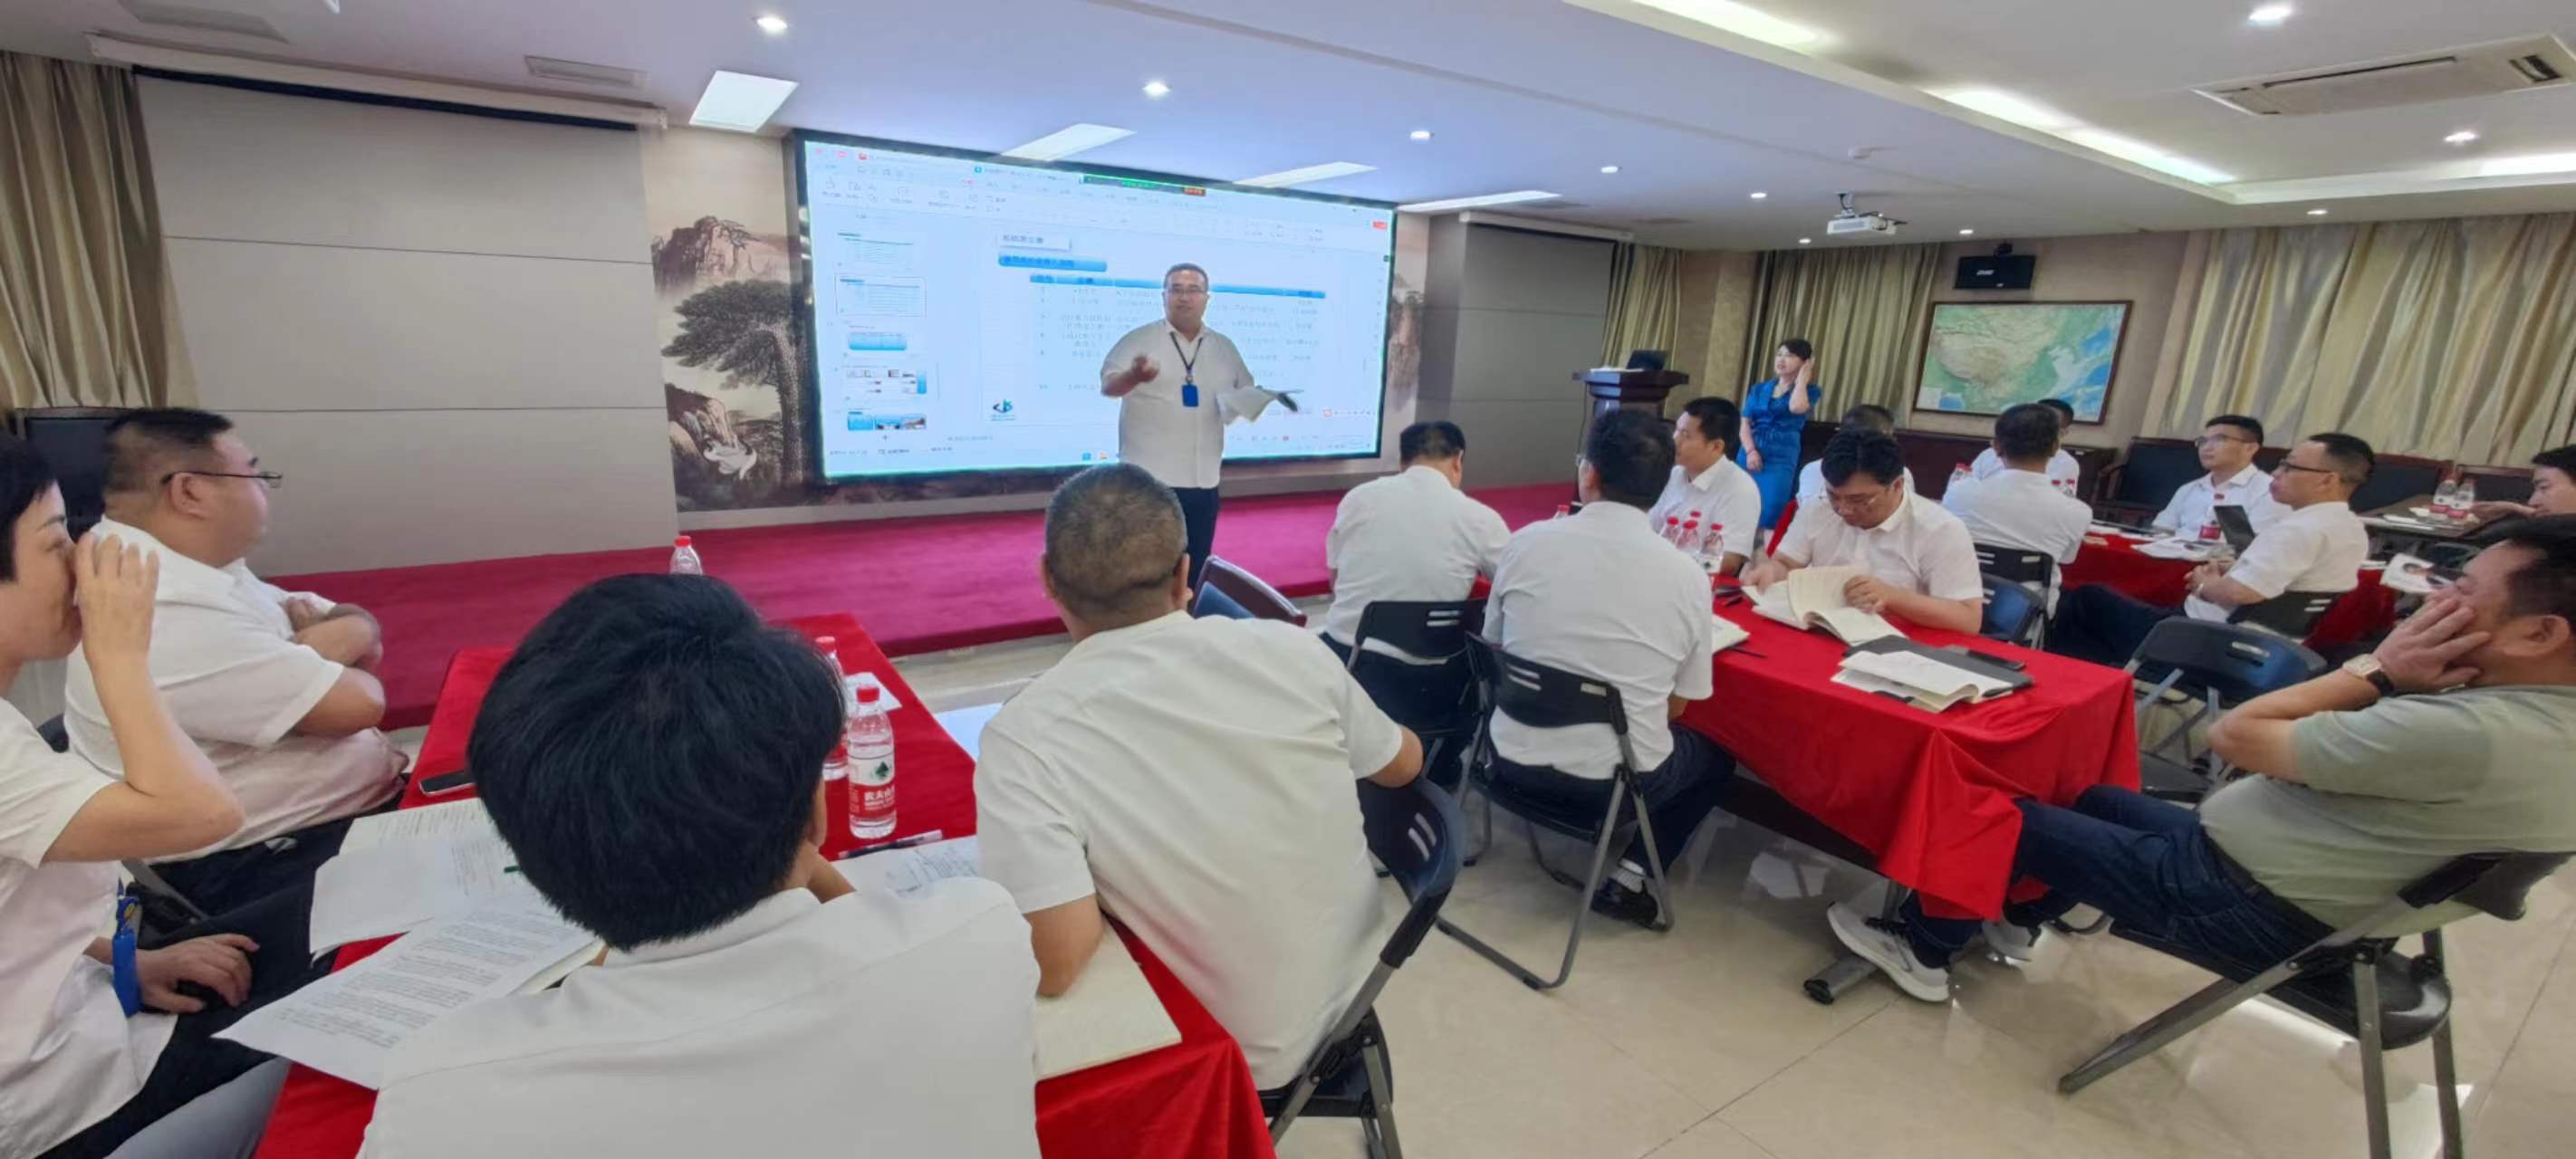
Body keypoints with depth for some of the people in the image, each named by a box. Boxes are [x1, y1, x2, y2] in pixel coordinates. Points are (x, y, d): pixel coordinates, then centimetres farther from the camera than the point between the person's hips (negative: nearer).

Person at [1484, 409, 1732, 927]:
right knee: (1716, 755, 27)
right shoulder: (1689, 575, -11)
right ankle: (1627, 877, 14)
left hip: (1517, 762, 4)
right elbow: (1676, 707, 0)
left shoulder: (1527, 543, -10)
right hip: (1620, 781, -3)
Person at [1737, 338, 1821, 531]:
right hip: (1748, 455, 4)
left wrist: (1803, 376, -3)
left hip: (1781, 459, -4)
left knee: (1769, 513, -16)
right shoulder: (1758, 389, 16)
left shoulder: (1809, 391, 5)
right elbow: (1744, 424, 9)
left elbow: (1797, 407, -18)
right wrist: (1750, 451, -9)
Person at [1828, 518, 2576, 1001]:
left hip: (2247, 906, -9)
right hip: (2292, 888, 9)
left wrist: (2376, 669, -18)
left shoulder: (2473, 735, -31)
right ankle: (2017, 919, 36)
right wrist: (2392, 680, -7)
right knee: (2089, 797, 24)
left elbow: (2234, 737, -24)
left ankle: (1922, 951, 19)